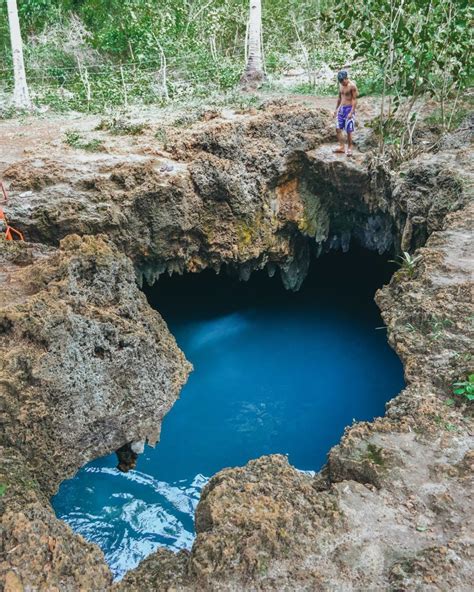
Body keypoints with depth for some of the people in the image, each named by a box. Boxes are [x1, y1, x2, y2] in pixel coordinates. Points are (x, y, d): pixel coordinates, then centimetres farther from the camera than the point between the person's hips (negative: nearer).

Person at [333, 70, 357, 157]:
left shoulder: (352, 86, -13)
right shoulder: (340, 85, 8)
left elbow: (354, 99, -14)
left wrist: (351, 112, -20)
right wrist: (336, 108, 20)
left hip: (349, 109, -7)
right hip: (341, 108, 7)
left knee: (349, 131, -4)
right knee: (338, 128, 4)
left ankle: (349, 148, 6)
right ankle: (341, 147, 11)